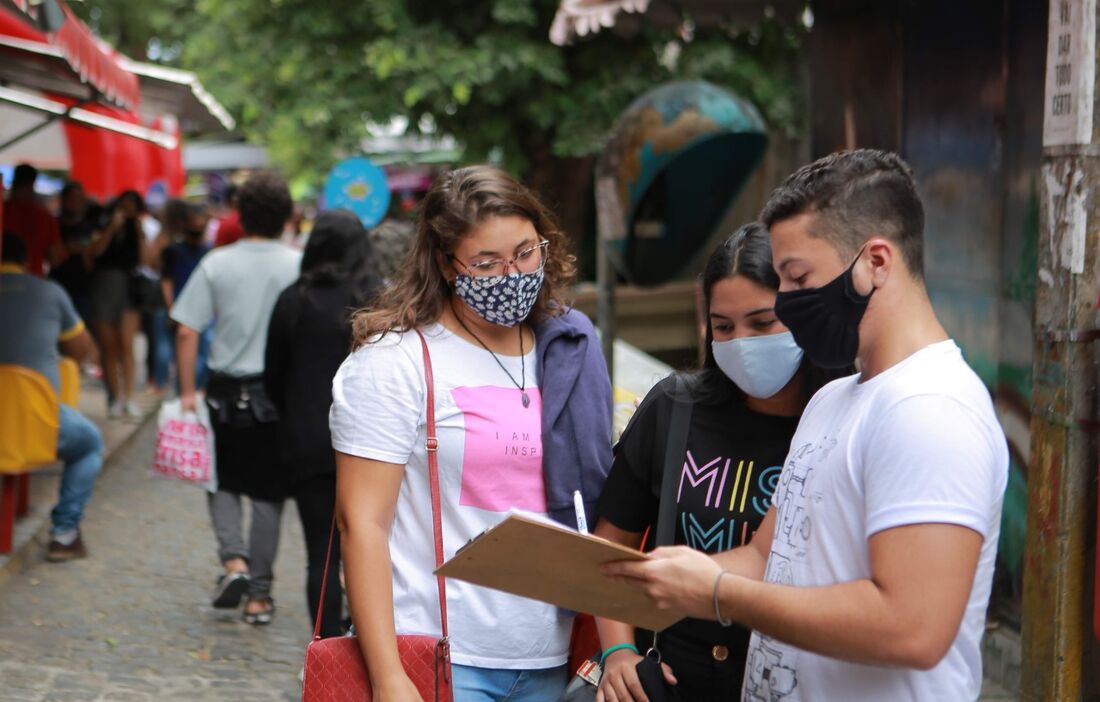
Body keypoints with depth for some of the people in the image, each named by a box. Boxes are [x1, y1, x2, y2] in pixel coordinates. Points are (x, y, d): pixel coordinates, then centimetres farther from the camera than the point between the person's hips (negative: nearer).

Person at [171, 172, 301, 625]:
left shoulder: (216, 264, -2)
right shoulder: (298, 265, -5)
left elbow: (187, 332, -5)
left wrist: (187, 392, 2)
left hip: (226, 390, 0)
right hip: (281, 392, 0)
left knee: (224, 483, 18)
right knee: (267, 493, 9)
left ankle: (233, 559, -4)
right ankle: (259, 595, 12)